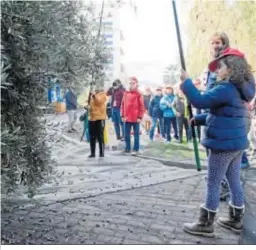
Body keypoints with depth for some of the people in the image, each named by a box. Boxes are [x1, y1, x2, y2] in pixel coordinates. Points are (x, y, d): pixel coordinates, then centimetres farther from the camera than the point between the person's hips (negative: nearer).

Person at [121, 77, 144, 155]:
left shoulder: (139, 94, -5)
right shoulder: (126, 93, 9)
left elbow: (142, 106, -6)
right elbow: (123, 105, 11)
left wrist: (140, 117, -11)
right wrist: (122, 115, 5)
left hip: (136, 118, -4)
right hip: (127, 118, 5)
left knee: (136, 135, 4)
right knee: (126, 135, 9)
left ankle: (136, 149, 10)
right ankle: (127, 148, 20)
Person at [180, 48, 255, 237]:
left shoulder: (226, 88, -19)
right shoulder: (240, 89, 13)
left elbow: (200, 101, -27)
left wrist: (186, 82, -15)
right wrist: (198, 120, 17)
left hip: (223, 144, -9)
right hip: (237, 143, 9)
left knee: (213, 184, 0)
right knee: (234, 181, 17)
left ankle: (206, 225, 11)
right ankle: (236, 220, 29)